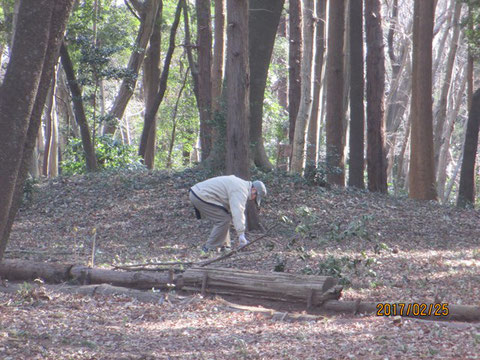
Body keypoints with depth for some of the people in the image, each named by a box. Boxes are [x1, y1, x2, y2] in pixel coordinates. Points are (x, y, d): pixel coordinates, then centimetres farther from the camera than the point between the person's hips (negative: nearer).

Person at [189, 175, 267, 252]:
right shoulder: (241, 191, -16)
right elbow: (238, 213, -26)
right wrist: (241, 235, -28)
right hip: (201, 196, -11)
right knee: (224, 219, -11)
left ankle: (223, 245, 17)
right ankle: (210, 248, -5)